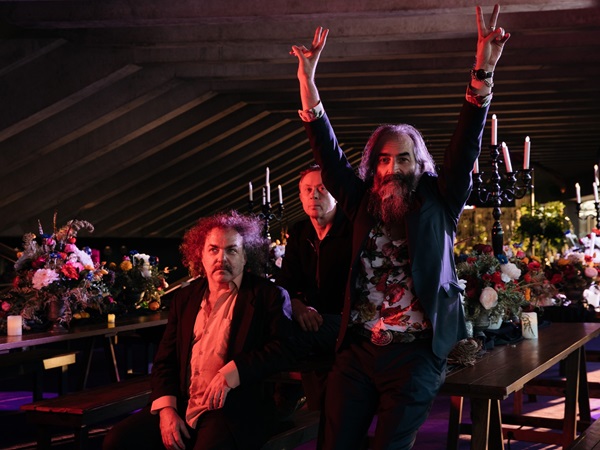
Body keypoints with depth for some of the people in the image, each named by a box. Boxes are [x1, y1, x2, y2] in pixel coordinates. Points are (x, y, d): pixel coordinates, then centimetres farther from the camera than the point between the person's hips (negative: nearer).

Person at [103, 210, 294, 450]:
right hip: (181, 408, 5)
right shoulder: (184, 298, 16)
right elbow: (164, 361, 13)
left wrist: (233, 372, -20)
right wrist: (166, 409, -3)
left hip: (236, 411, -5)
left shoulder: (268, 296, 2)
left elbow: (283, 349, -10)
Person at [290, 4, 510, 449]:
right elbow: (329, 154, 6)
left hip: (416, 353, -2)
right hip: (357, 350, 3)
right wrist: (307, 79, -2)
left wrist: (484, 72, -18)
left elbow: (465, 150, -7)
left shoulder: (437, 206, 4)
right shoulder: (364, 205, 9)